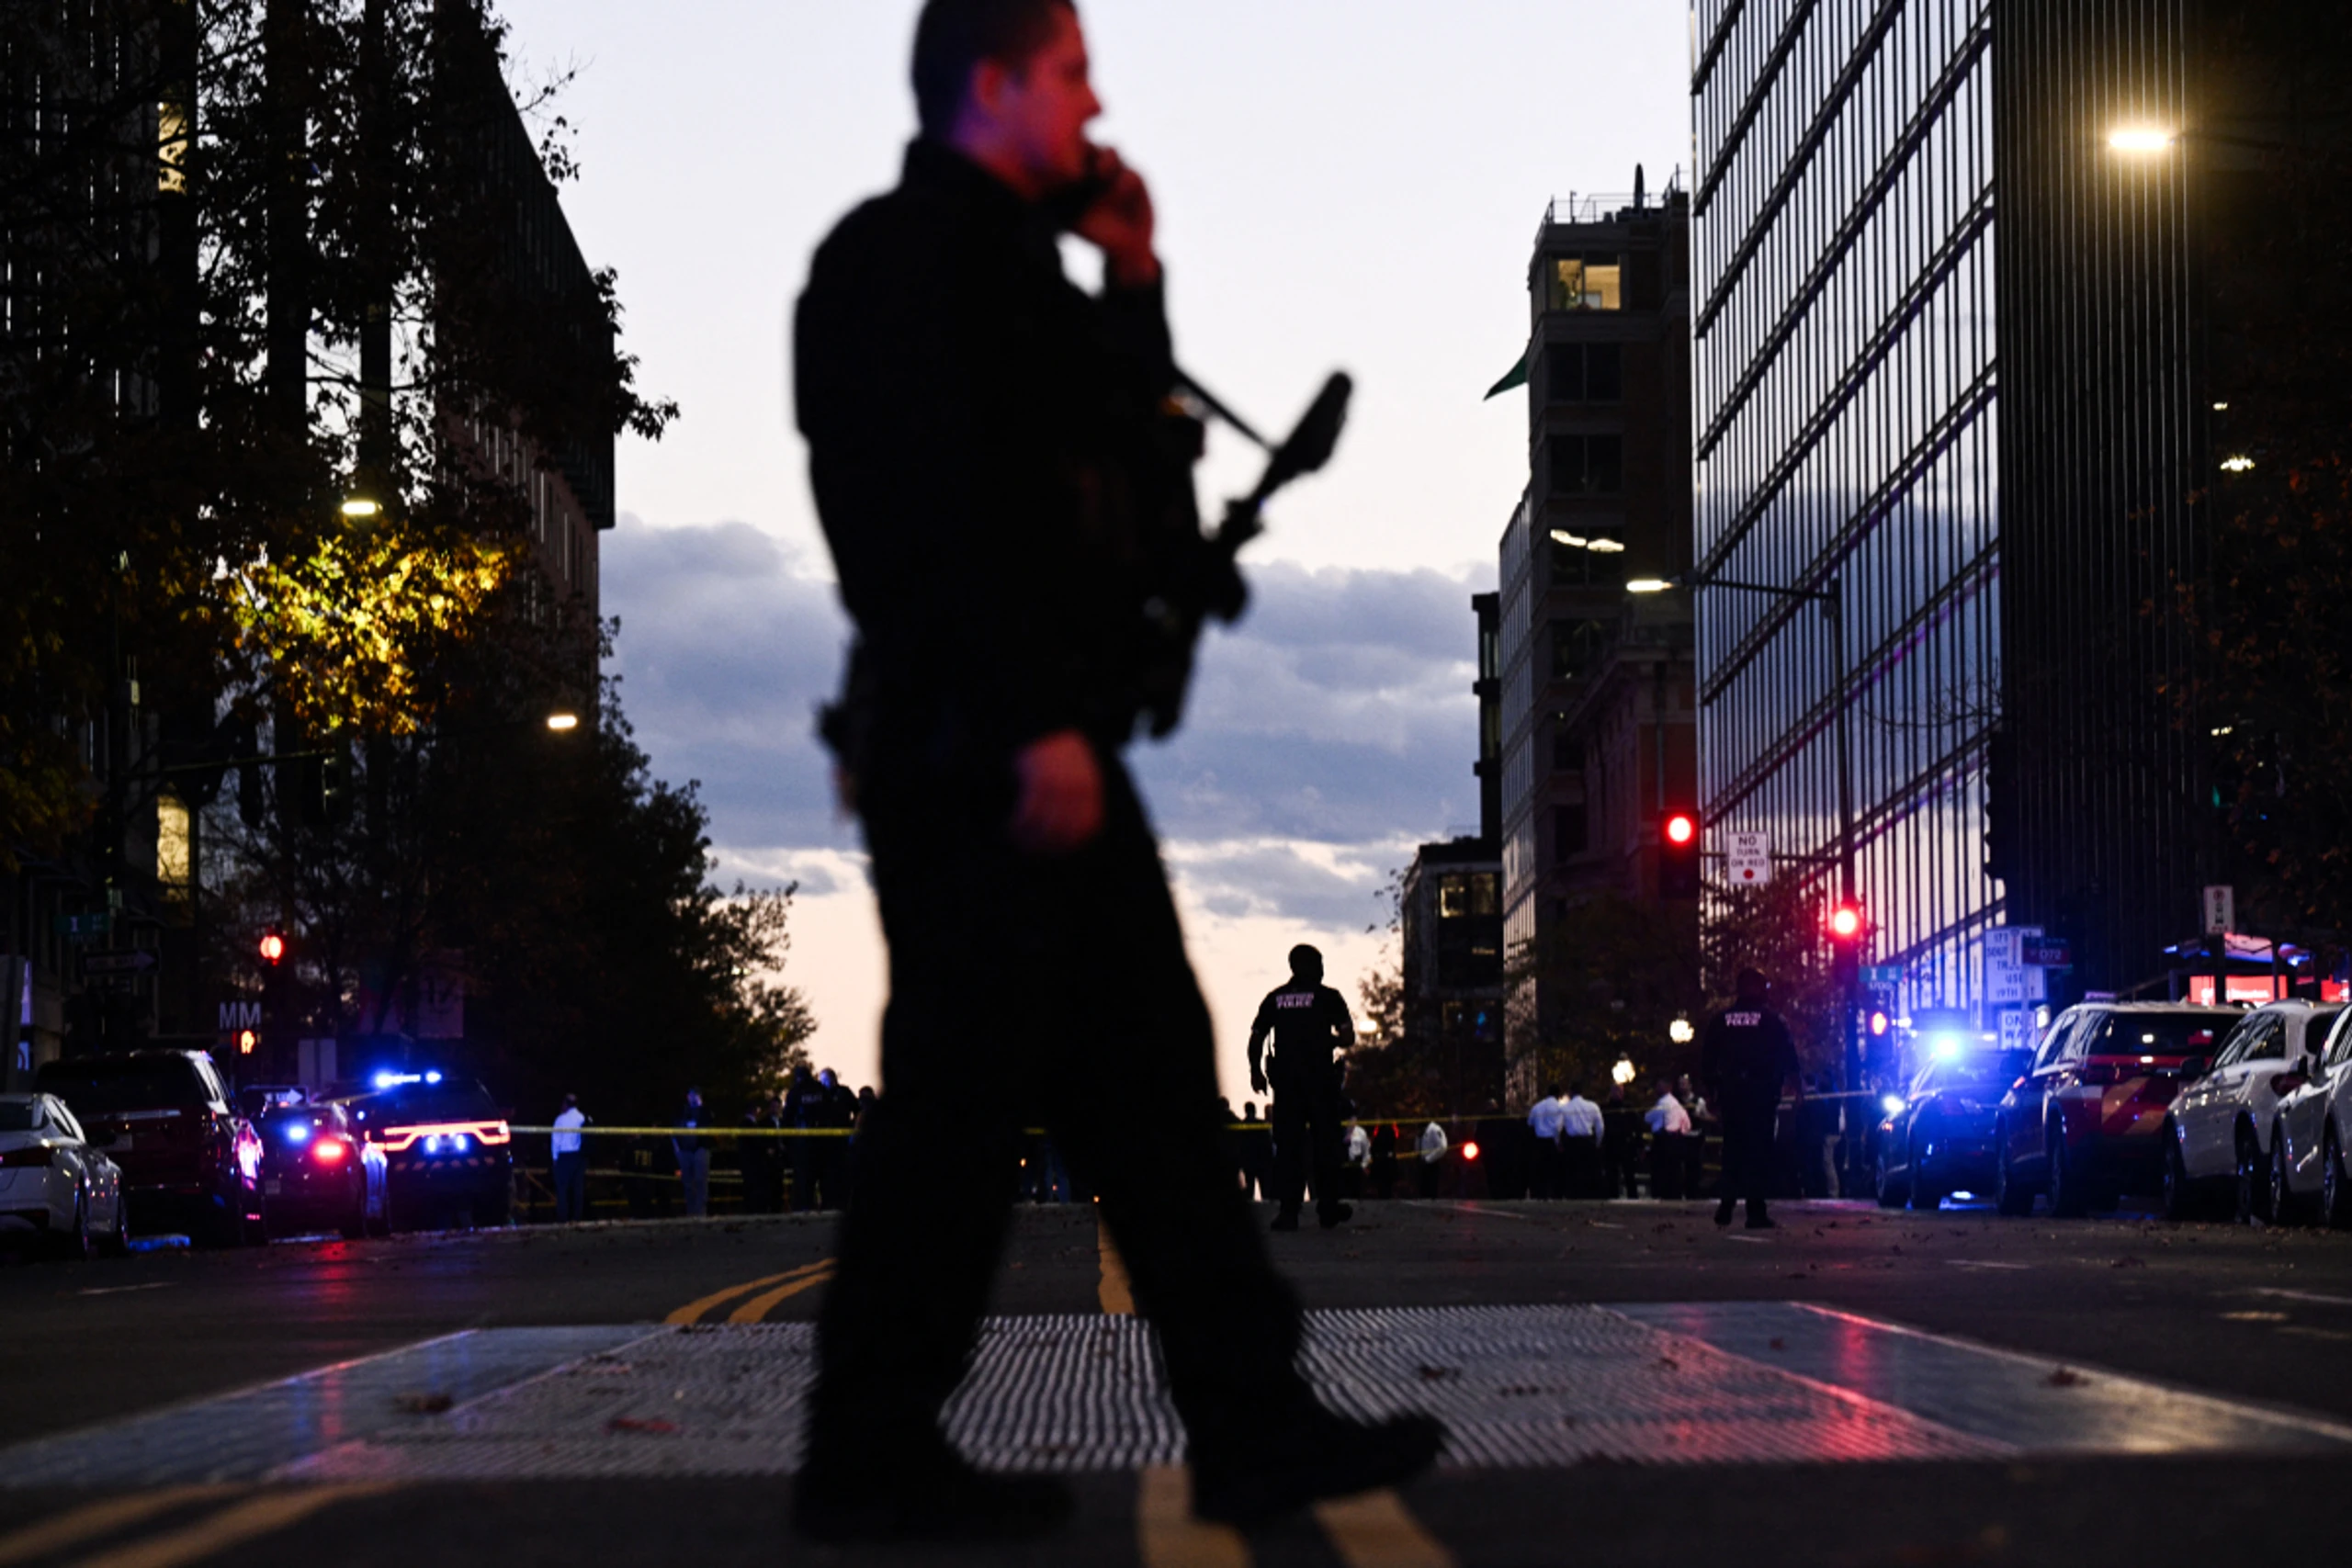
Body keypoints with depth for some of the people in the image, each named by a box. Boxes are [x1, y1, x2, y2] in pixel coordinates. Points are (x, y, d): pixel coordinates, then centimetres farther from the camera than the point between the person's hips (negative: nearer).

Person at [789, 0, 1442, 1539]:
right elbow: (937, 506, -19)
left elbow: (1125, 461, 24)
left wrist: (1134, 283, 16)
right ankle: (874, 1456, 3)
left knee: (1151, 1079, 8)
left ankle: (1255, 1425, 10)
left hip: (1046, 744, 10)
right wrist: (1034, 724, -24)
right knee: (963, 1099, -6)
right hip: (976, 756, -10)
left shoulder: (1007, 263, 22)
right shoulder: (905, 255, -9)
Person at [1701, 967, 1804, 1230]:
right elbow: (1788, 1059, -2)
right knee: (1759, 1151, -3)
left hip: (1730, 1096, 4)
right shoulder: (1771, 1021, -3)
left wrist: (1712, 1093, 19)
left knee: (1732, 1149, 14)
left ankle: (1726, 1205, 9)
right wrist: (1798, 1088, 9)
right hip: (1762, 1096, -3)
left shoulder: (1720, 1021, 8)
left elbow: (1707, 1061, 11)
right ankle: (1756, 1210, -9)